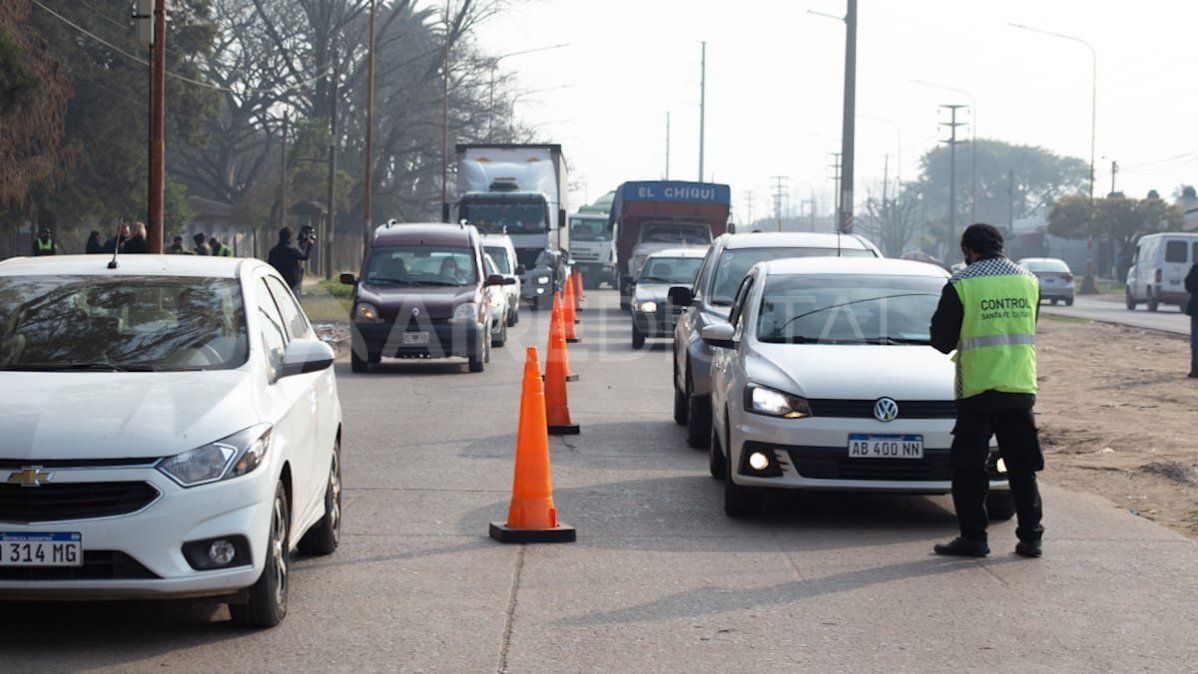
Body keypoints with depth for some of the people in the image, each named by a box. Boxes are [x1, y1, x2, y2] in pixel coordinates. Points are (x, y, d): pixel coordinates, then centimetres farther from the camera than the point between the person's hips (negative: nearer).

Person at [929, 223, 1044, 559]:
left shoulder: (961, 284, -7)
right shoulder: (1028, 281, 7)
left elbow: (942, 340, -1)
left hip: (977, 389, -4)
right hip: (1021, 387, 4)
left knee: (969, 468, 4)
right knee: (1022, 467, 10)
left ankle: (973, 538, 3)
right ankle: (1030, 537, 10)